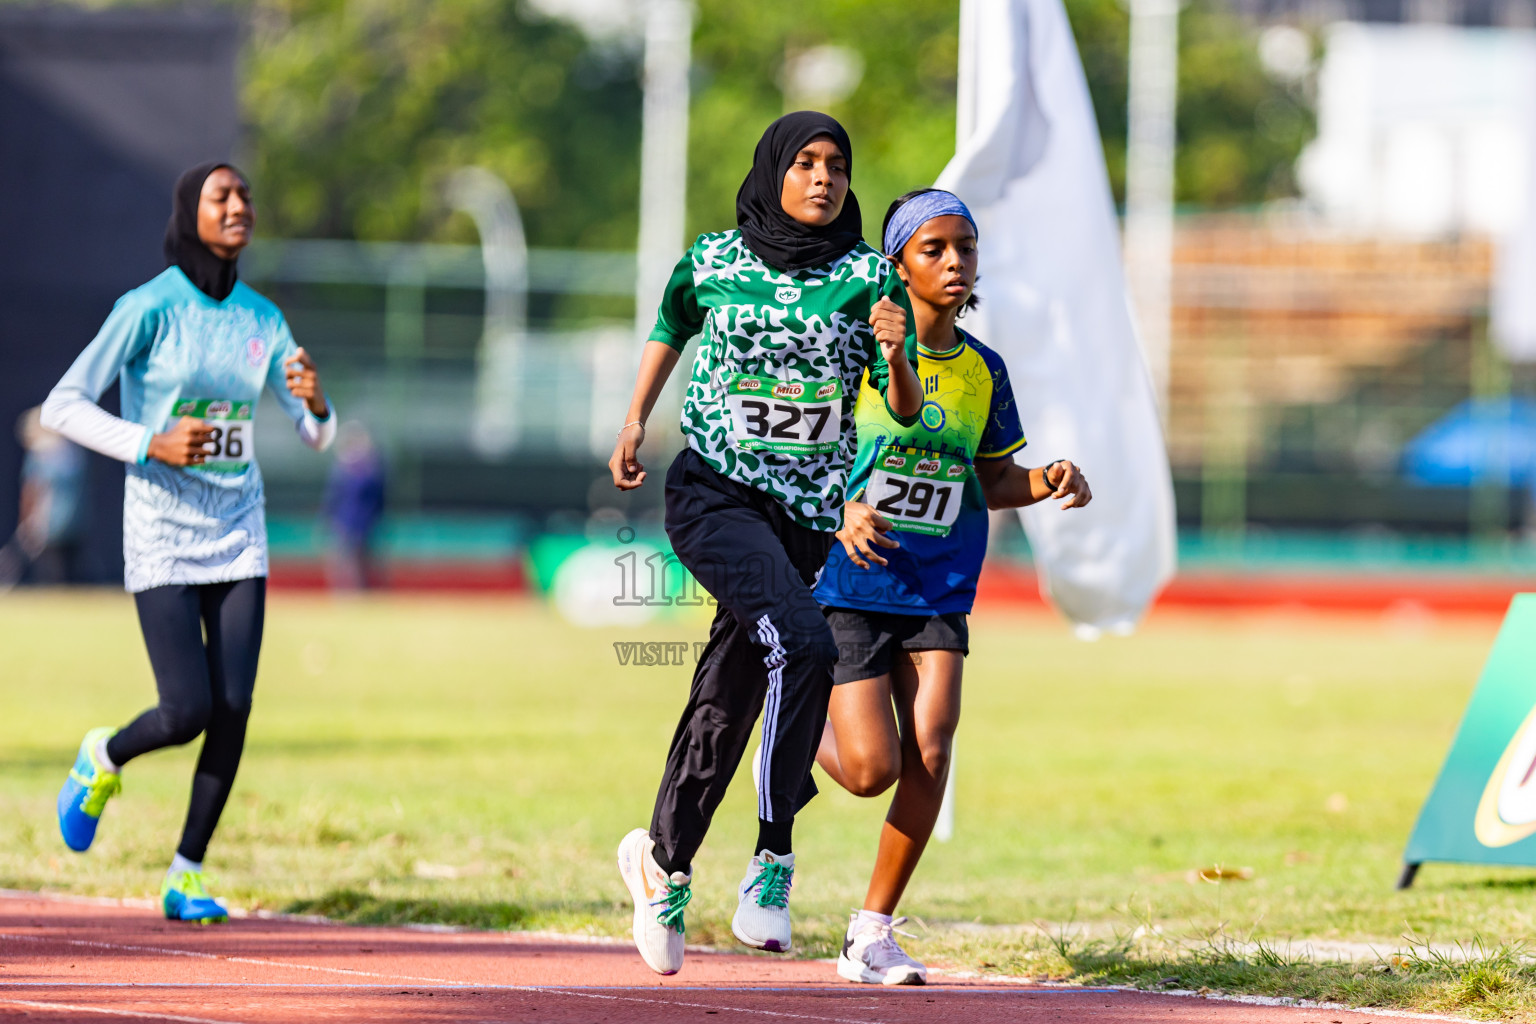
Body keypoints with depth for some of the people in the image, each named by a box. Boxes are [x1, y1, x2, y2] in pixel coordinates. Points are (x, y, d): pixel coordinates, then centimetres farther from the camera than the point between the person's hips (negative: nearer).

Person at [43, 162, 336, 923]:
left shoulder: (261, 319, 7)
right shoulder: (149, 309, -9)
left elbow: (316, 436, 12)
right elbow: (61, 408, -10)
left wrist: (316, 404, -11)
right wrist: (149, 445, -21)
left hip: (238, 535, 5)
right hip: (162, 536, -5)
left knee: (233, 712, -4)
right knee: (187, 711, -12)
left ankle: (186, 876, 8)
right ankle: (103, 760, 22)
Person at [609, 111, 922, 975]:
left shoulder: (867, 277, -1)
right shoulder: (712, 262, 1)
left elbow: (907, 411, -5)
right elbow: (673, 326, 22)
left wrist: (897, 357, -25)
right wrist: (636, 424, 14)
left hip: (808, 514, 3)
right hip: (714, 493, -3)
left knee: (729, 703, 10)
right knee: (803, 643, -26)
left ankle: (664, 859, 32)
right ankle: (775, 856, -21)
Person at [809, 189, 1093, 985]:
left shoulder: (983, 370, 7)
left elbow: (993, 480, 19)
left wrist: (1049, 482, -2)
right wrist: (839, 516, -21)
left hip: (939, 591, 3)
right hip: (850, 586, -3)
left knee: (930, 750, -15)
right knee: (872, 771, -11)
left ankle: (872, 931, -2)